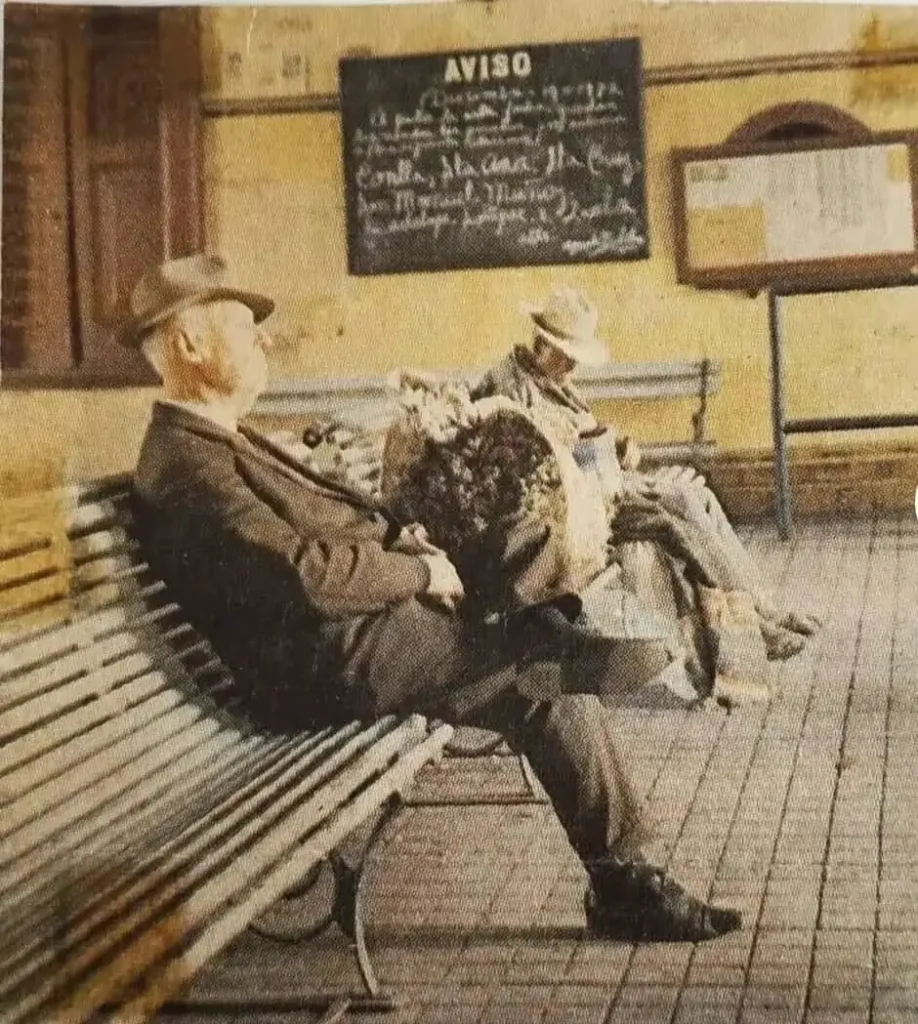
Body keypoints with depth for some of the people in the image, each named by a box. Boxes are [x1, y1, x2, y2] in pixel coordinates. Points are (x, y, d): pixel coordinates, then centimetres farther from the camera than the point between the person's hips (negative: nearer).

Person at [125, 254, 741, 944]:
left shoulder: (219, 442, 17)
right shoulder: (183, 466, -17)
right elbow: (308, 576, -25)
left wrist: (403, 535, 5)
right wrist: (421, 571, -12)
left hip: (364, 617, 11)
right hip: (332, 660, -11)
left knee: (551, 633, 3)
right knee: (550, 662, -13)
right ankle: (620, 885, 1)